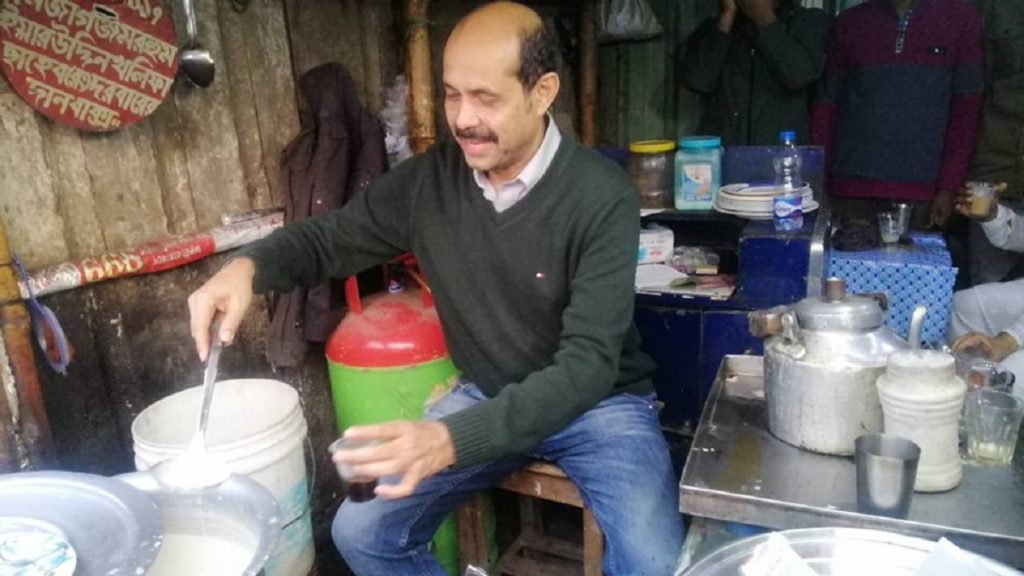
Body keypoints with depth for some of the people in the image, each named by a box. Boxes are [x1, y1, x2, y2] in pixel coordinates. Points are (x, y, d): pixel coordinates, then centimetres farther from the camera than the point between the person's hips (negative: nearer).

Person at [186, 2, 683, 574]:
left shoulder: (601, 197, -23)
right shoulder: (430, 179, -9)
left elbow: (587, 364, -28)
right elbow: (331, 236, 4)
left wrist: (452, 440, -41)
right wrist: (248, 265, -20)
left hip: (601, 401, -3)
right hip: (486, 397, 4)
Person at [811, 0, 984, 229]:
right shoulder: (849, 22, 8)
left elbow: (966, 109, 3)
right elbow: (826, 104, 8)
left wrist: (949, 187, -4)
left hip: (920, 192, -1)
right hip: (849, 188, 1)